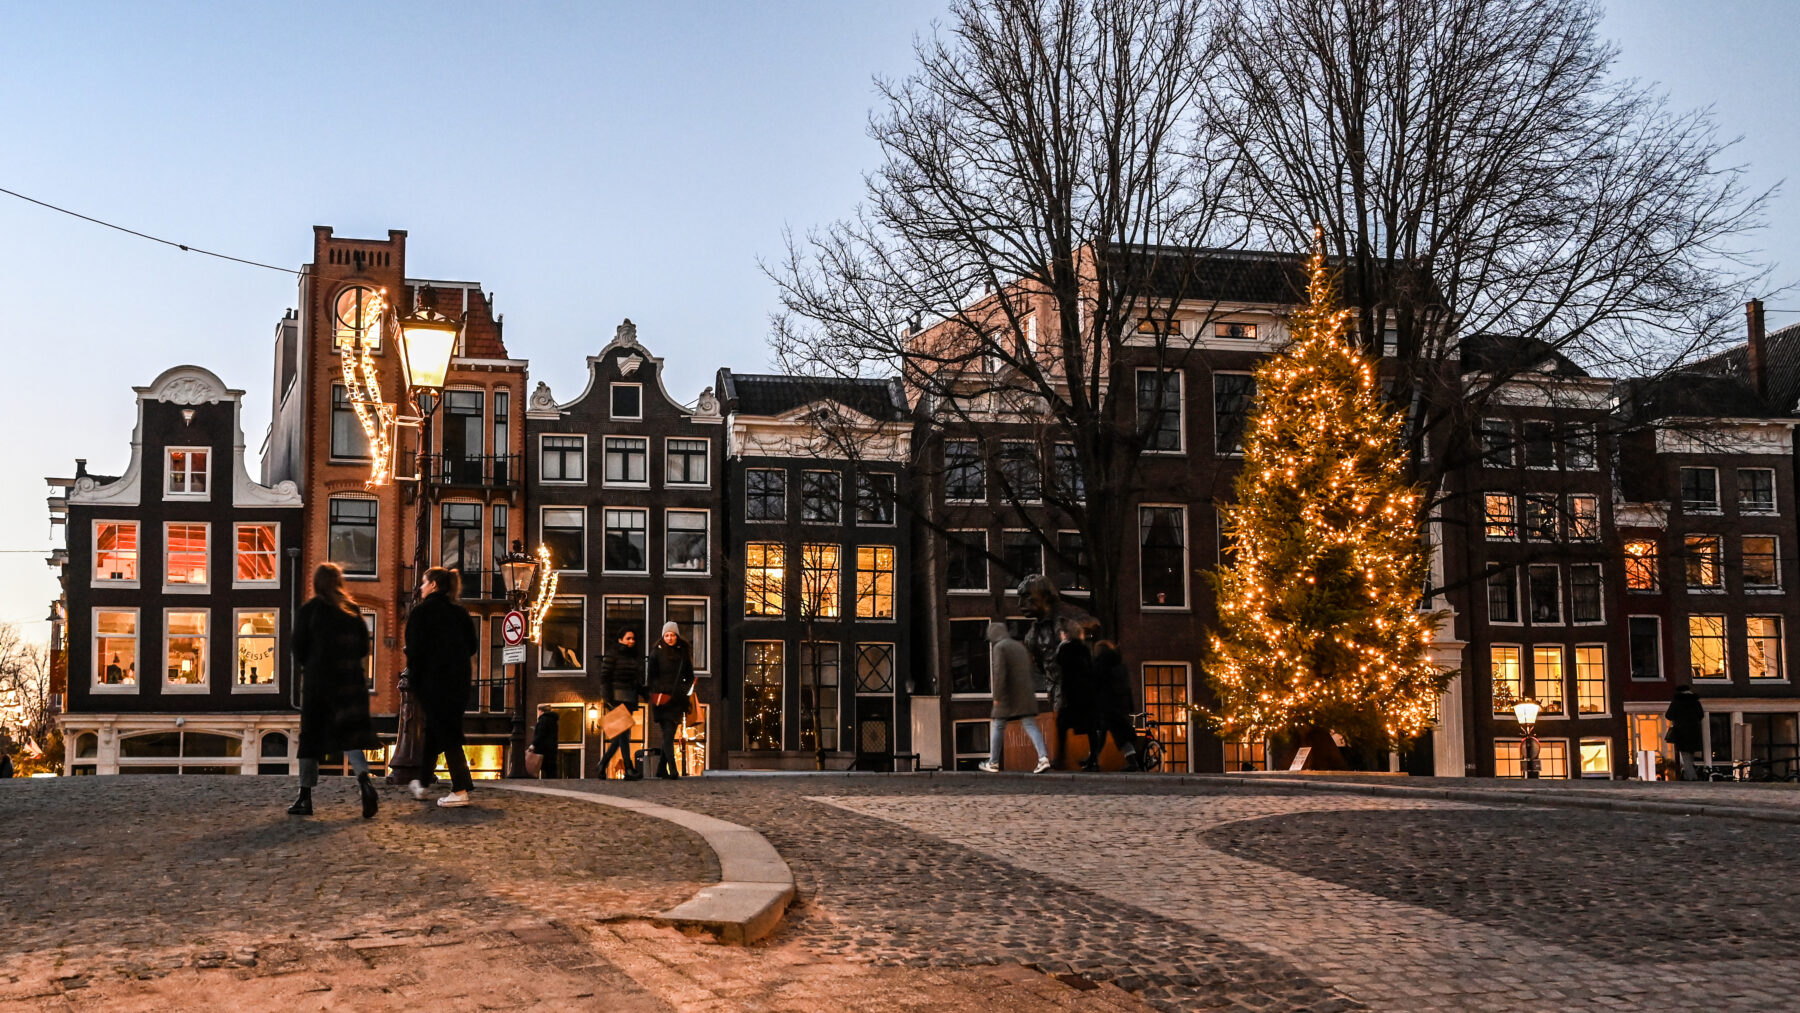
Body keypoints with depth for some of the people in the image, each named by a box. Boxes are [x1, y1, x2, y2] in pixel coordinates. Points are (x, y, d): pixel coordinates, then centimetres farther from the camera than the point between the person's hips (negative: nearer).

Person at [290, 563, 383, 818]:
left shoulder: (308, 610, -3)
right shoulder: (353, 610, 6)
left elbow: (299, 651, -3)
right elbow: (363, 648, 7)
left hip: (317, 681, -2)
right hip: (351, 681, 2)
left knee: (311, 736, 6)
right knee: (349, 733, 1)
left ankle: (305, 796, 10)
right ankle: (364, 779, -24)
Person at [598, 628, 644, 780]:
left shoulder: (636, 657, 17)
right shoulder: (612, 655, -3)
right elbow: (604, 677, -8)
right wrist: (609, 699, -16)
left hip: (629, 699, 7)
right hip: (616, 697, -7)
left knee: (621, 735, 5)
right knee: (623, 732, -14)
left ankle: (603, 764, 17)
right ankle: (629, 770, -20)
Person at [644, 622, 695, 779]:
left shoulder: (683, 653, 11)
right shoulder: (657, 652, 2)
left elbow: (689, 676, 18)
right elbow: (651, 677, 2)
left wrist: (684, 691, 3)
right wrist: (658, 692, -10)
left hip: (676, 700, 4)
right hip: (662, 699, -4)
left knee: (670, 735, 5)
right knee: (668, 734, -12)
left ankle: (661, 769, 16)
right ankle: (673, 770, -20)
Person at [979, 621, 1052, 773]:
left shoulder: (999, 647, -7)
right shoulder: (1020, 646, 17)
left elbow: (999, 673, -16)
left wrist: (997, 696, -15)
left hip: (1008, 694, -6)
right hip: (1026, 694, 6)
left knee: (998, 727, 6)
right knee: (1030, 726, 0)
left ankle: (993, 763, 12)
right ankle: (1043, 758, -16)